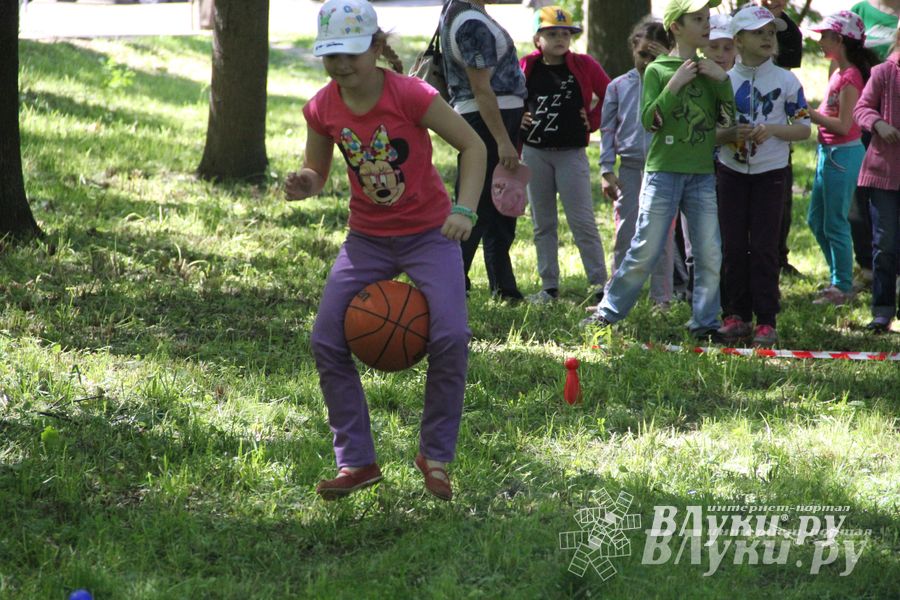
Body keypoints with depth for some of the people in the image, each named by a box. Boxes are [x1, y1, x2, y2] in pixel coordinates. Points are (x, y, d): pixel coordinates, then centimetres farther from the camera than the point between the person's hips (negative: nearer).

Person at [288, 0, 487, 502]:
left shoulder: (409, 95, -20)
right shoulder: (323, 109, -7)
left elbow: (473, 145, -13)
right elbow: (317, 173, 7)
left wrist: (465, 210, -25)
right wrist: (304, 185, -18)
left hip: (429, 234, -4)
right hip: (367, 239, 4)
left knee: (451, 337, -19)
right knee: (327, 341, -6)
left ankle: (436, 456, 2)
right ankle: (357, 463, 6)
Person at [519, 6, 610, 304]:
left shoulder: (584, 66, -2)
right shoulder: (525, 67, 1)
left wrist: (592, 121, -1)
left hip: (571, 153, -3)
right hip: (534, 153, 3)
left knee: (582, 221, -6)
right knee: (542, 223, 8)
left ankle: (600, 285, -4)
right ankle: (549, 287, 14)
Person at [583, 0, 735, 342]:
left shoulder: (709, 71, 11)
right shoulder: (657, 70, -1)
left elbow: (727, 120, 6)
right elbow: (649, 120, -9)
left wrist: (723, 81, -5)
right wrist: (674, 86, -17)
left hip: (703, 173, 4)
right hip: (663, 171, -4)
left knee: (710, 255, -1)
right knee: (645, 251, -2)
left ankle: (705, 323, 9)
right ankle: (609, 311, 11)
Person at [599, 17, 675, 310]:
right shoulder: (619, 86, 8)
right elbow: (607, 130, 10)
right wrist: (606, 171, 2)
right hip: (630, 170, 1)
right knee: (625, 236, 2)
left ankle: (661, 297, 9)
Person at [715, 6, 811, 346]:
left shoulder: (786, 81, -2)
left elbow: (804, 128, -2)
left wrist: (772, 129, -20)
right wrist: (732, 134, -16)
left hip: (770, 174, -2)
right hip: (732, 173, 2)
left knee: (764, 247, -4)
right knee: (733, 246, 3)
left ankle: (766, 321, 0)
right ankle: (736, 315, 11)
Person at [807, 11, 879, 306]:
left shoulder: (850, 77, -18)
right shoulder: (839, 73, 10)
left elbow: (843, 125, -21)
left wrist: (810, 114, -18)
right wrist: (811, 113, 5)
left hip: (843, 154, -10)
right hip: (828, 152, 10)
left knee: (835, 225, -2)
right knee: (817, 221, 17)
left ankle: (843, 288, 8)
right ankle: (840, 279, 26)